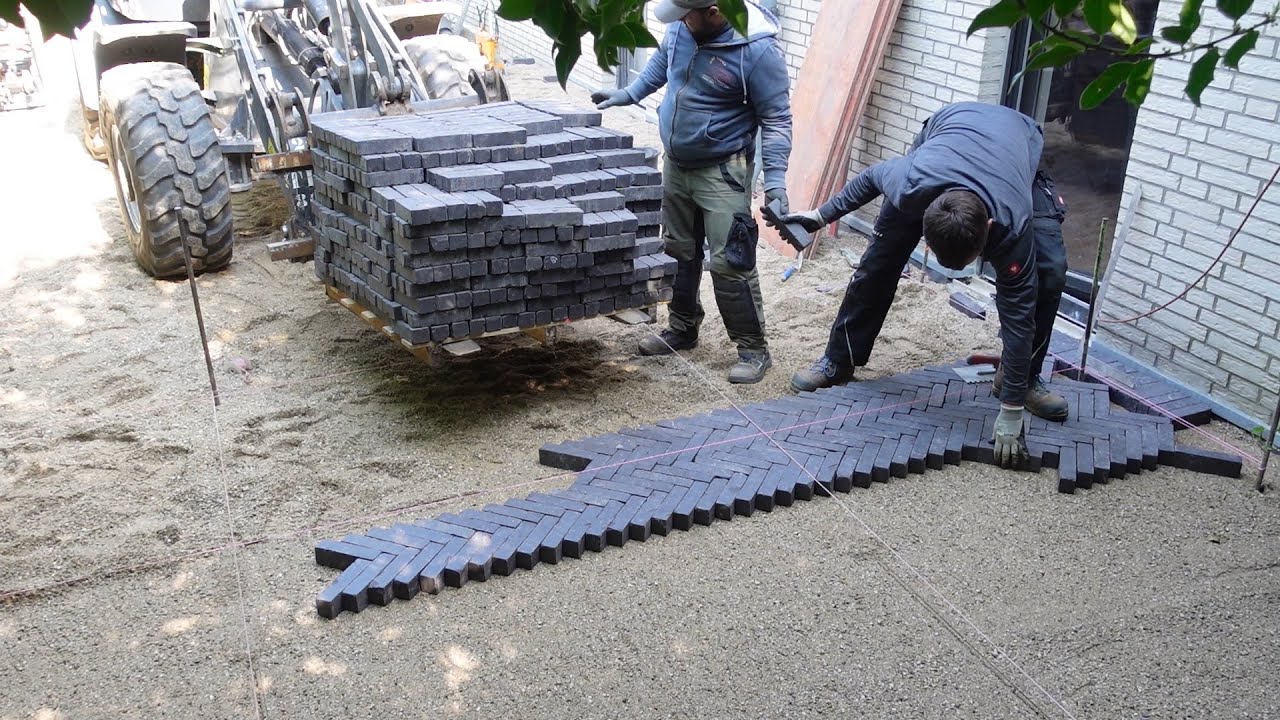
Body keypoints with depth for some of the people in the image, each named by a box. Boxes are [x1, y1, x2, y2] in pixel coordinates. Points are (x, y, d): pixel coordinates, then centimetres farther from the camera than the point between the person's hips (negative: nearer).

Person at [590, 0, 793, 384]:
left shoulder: (757, 49, -23)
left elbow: (777, 119, -18)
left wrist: (775, 179, -25)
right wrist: (627, 94, 22)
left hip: (722, 171, -7)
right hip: (676, 163, 7)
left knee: (729, 262, -9)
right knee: (678, 251, 17)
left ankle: (754, 349, 5)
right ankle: (682, 328, 35)